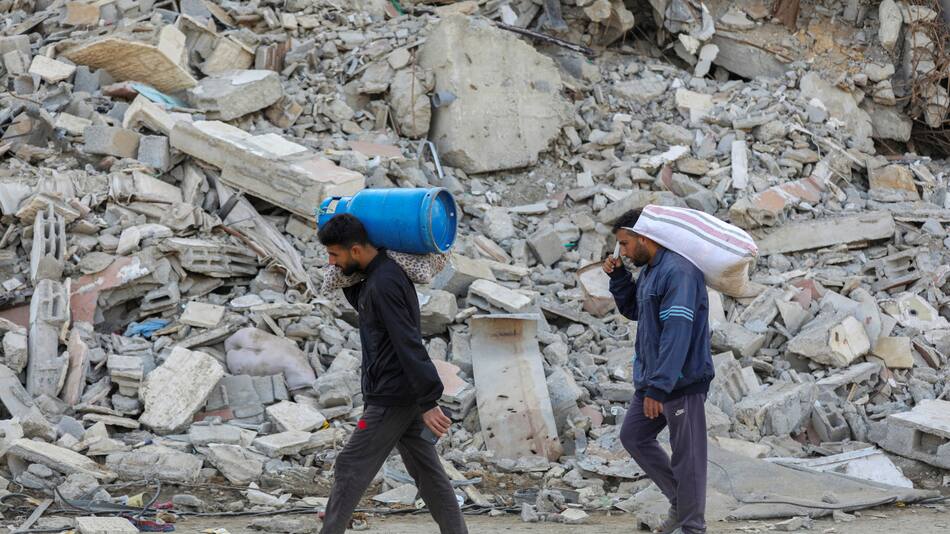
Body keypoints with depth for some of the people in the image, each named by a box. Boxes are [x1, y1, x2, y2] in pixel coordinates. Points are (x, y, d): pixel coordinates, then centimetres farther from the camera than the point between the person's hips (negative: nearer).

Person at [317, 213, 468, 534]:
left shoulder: (383, 284, -20)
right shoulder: (377, 275, 10)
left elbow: (409, 345, -24)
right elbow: (361, 304, 31)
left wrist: (428, 403, -25)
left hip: (392, 397, -10)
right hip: (406, 396, 10)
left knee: (351, 469, -3)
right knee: (427, 472, 9)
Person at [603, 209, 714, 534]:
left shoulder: (678, 272, -20)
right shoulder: (648, 271, 10)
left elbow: (677, 334, -25)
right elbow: (632, 310, 27)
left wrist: (658, 387, -28)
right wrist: (618, 278, 10)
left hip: (682, 382, -10)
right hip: (652, 379, 10)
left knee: (686, 454, -1)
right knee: (633, 436, 16)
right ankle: (680, 501, 25)